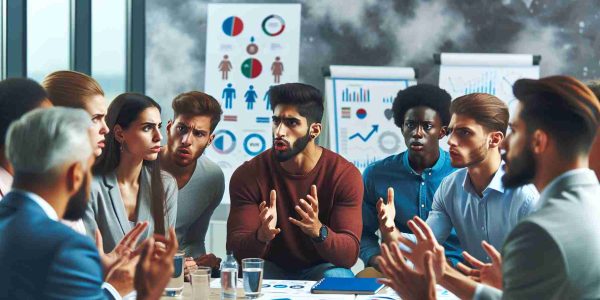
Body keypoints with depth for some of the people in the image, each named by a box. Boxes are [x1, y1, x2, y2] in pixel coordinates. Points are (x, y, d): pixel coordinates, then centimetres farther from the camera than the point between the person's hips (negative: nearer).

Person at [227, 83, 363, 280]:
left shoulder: (345, 175, -13)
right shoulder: (248, 175, -10)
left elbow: (350, 255, -19)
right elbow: (236, 248, -15)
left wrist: (318, 231, -40)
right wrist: (261, 236, -39)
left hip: (322, 268, 1)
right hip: (270, 268, -1)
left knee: (338, 278, -32)